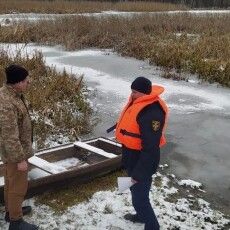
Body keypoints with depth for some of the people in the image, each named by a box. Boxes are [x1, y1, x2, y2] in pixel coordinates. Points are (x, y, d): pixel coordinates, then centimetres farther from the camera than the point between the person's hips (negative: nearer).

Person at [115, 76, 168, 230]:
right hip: (132, 156, 10)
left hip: (142, 160, -10)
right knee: (136, 191, 27)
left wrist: (139, 174, -25)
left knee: (139, 197, 0)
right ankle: (142, 215, 49)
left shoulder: (152, 113, -30)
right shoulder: (137, 102, 1)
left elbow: (150, 148, -30)